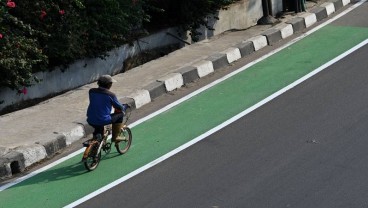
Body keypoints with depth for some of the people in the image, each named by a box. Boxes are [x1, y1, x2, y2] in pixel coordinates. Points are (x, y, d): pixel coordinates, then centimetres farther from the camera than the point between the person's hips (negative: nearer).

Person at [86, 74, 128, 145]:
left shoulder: (91, 91, 2)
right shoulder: (110, 95, -11)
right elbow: (120, 107, 2)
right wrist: (125, 106, 27)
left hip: (90, 121, 6)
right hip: (104, 120, -6)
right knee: (120, 114, 18)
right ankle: (115, 137, 22)